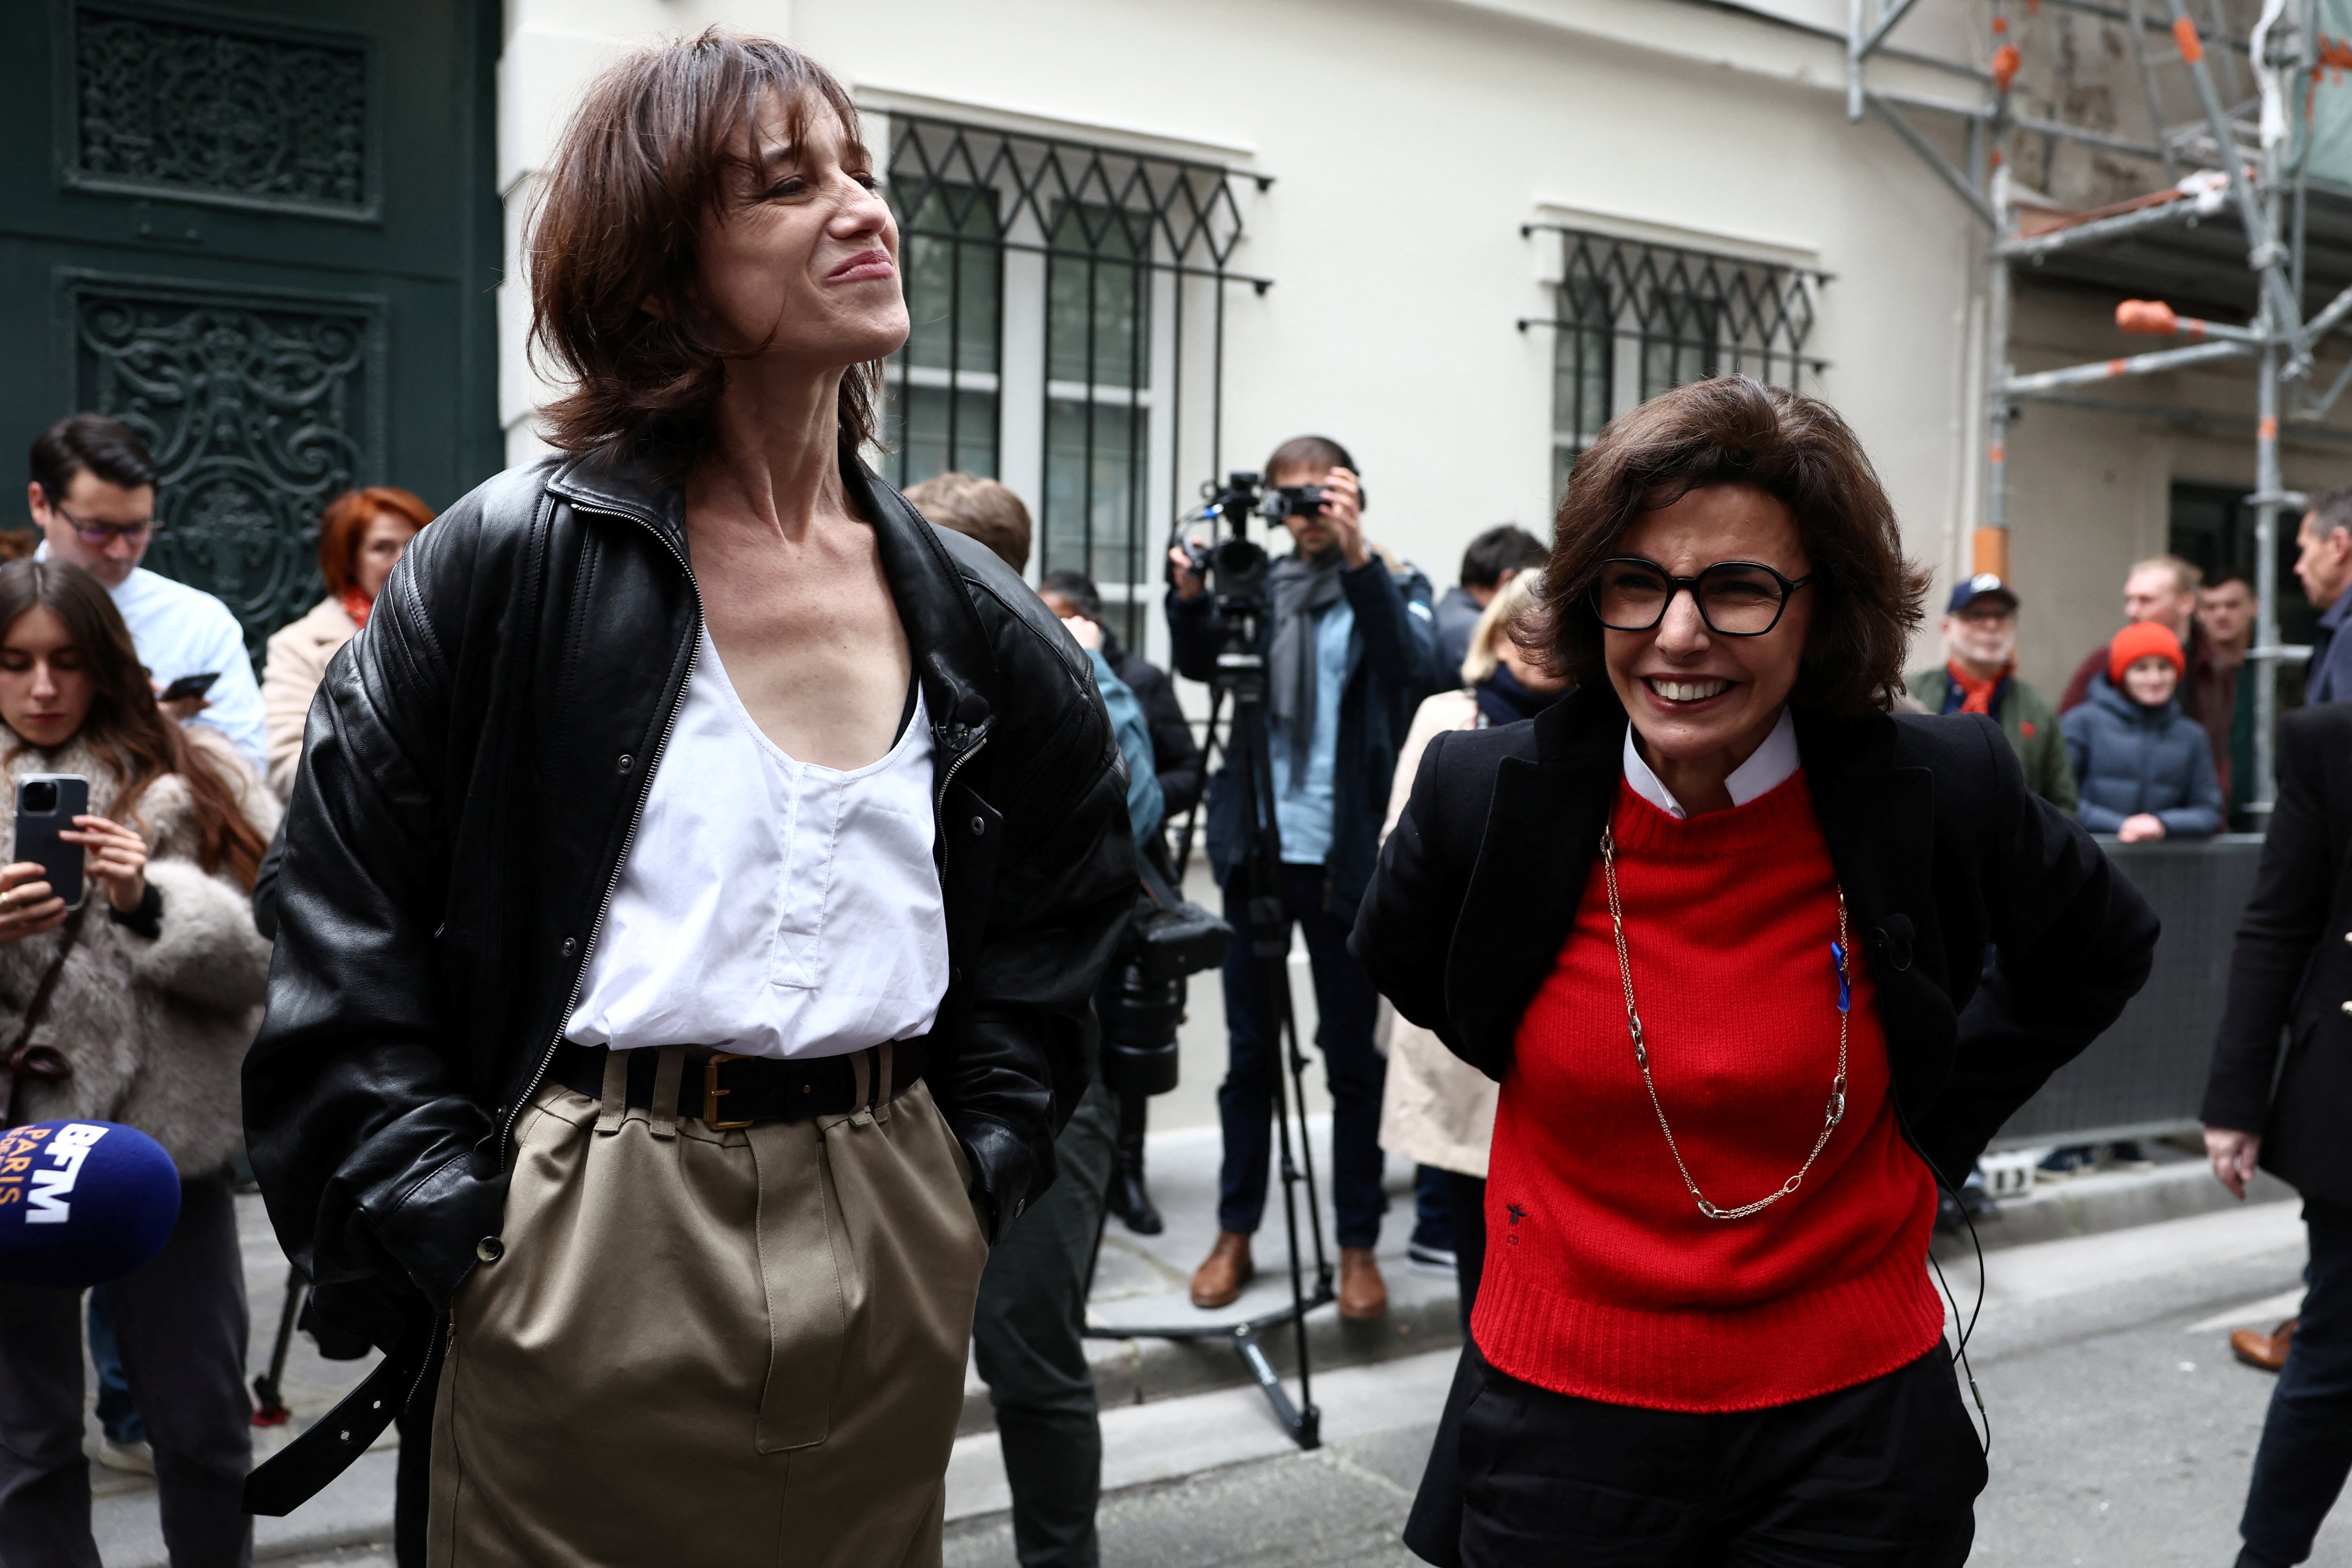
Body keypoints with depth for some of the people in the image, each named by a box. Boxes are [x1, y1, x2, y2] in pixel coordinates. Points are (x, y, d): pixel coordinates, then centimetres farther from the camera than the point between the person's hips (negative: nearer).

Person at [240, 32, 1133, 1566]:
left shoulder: (974, 617, 4)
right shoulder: (511, 562, -9)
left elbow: (1060, 910, 14)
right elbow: (345, 936, -6)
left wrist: (978, 1173, 6)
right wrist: (446, 1233, -9)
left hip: (893, 1240, 4)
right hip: (592, 1255, -4)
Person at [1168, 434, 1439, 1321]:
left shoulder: (1392, 586, 2)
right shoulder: (1261, 582, 10)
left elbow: (1415, 667, -18)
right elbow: (1199, 665, -2)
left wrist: (1359, 558, -26)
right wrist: (1190, 595, -20)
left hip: (1346, 856, -2)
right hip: (1258, 847, 3)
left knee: (1352, 1055, 5)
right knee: (1250, 1048, 10)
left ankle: (1358, 1245, 16)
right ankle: (1235, 1234, 21)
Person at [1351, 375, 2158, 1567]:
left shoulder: (1938, 791, -13)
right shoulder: (1483, 792, -12)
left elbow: (2101, 952, 9)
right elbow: (1400, 962, 11)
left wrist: (1933, 1130, 3)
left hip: (1848, 1425, 0)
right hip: (1560, 1412, 1)